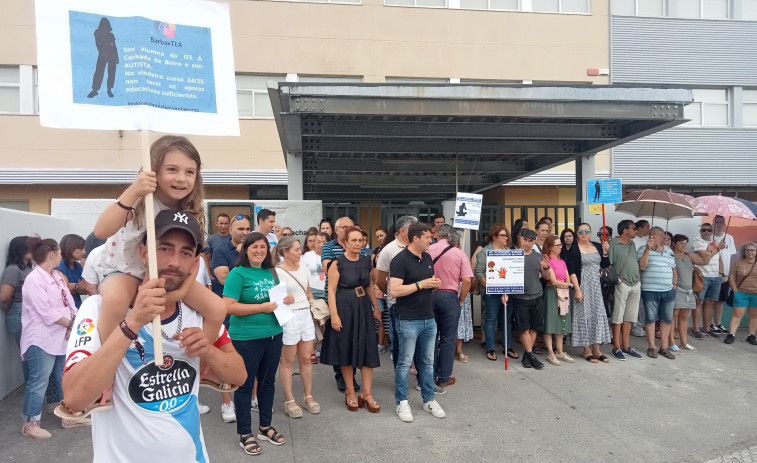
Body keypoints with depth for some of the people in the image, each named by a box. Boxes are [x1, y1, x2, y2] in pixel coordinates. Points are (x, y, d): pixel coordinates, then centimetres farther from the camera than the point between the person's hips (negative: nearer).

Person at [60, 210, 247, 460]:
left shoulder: (200, 309, -4)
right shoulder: (101, 307, -17)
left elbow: (239, 375, 0)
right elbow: (75, 399, -27)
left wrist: (208, 351, -20)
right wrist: (133, 322, -35)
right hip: (123, 456, -4)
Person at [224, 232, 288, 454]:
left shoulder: (271, 272, 8)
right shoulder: (237, 273, -12)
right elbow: (229, 306, -19)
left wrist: (287, 299, -2)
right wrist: (262, 307, -21)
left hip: (273, 335, 7)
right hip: (247, 338, -6)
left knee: (268, 381, 17)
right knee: (245, 385, 7)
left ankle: (265, 426, 33)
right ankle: (244, 433, 21)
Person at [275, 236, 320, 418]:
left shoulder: (303, 268, 8)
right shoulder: (278, 272, -11)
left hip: (306, 315, 6)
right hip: (289, 317, -6)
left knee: (306, 358, 11)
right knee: (288, 361, 5)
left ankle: (308, 397, 22)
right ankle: (289, 401, 15)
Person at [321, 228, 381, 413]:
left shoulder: (366, 261, 8)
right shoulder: (338, 263, -8)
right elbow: (331, 290, -10)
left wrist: (376, 307, 14)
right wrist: (334, 315, -16)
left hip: (364, 309, 5)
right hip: (344, 309, -4)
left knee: (368, 349, 2)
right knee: (347, 349, 6)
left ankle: (367, 393, 11)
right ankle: (350, 392, 20)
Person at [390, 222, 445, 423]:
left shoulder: (428, 258, 9)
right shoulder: (400, 260, -15)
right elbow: (394, 290, -23)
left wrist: (435, 284, -1)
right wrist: (421, 284, -21)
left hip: (429, 319, 7)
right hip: (409, 321, -7)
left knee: (427, 361, 15)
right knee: (405, 363, 5)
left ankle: (429, 400, 27)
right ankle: (401, 402, 18)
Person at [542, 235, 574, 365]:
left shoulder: (562, 261, 15)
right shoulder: (548, 261, -9)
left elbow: (568, 280, 10)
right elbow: (554, 282, -14)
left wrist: (560, 285, -10)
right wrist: (568, 285, -1)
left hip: (564, 295, 8)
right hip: (551, 294, -8)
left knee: (561, 324, 10)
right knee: (550, 324, -5)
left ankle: (560, 352, 17)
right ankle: (550, 353, -1)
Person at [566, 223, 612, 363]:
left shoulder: (597, 246, 9)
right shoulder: (574, 249, -6)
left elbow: (605, 265, 11)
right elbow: (571, 272, -11)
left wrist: (605, 252, -4)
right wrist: (577, 290, -17)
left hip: (597, 286, 5)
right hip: (583, 286, -5)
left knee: (598, 315, 5)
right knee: (585, 315, 0)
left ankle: (596, 349, 15)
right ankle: (586, 350, 10)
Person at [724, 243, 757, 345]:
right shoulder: (738, 264, 2)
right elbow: (731, 277, 1)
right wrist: (735, 291, -6)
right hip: (741, 293, -1)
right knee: (737, 314, -1)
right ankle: (731, 335, -2)